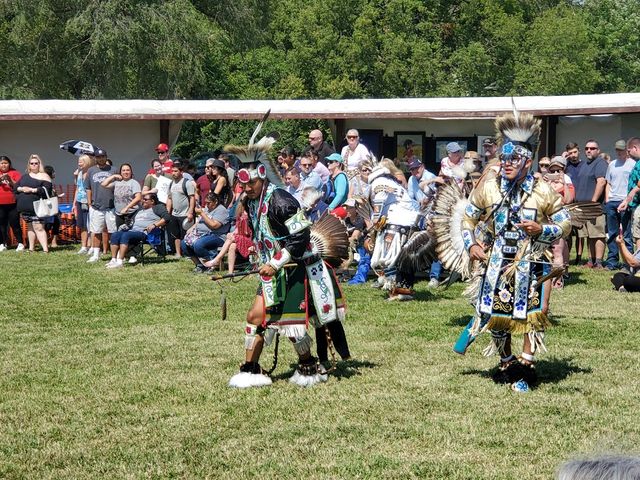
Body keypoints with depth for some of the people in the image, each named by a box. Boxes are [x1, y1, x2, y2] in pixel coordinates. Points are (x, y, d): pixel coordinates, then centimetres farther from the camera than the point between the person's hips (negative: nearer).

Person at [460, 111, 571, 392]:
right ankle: (506, 362, 31)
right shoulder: (488, 189, -1)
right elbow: (468, 218, 11)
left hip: (531, 264, -2)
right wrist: (471, 244, -3)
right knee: (497, 315, 10)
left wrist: (541, 229, -17)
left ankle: (525, 365, 5)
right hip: (497, 264, 2)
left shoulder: (543, 192, -6)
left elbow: (565, 225, 1)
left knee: (534, 313, -10)